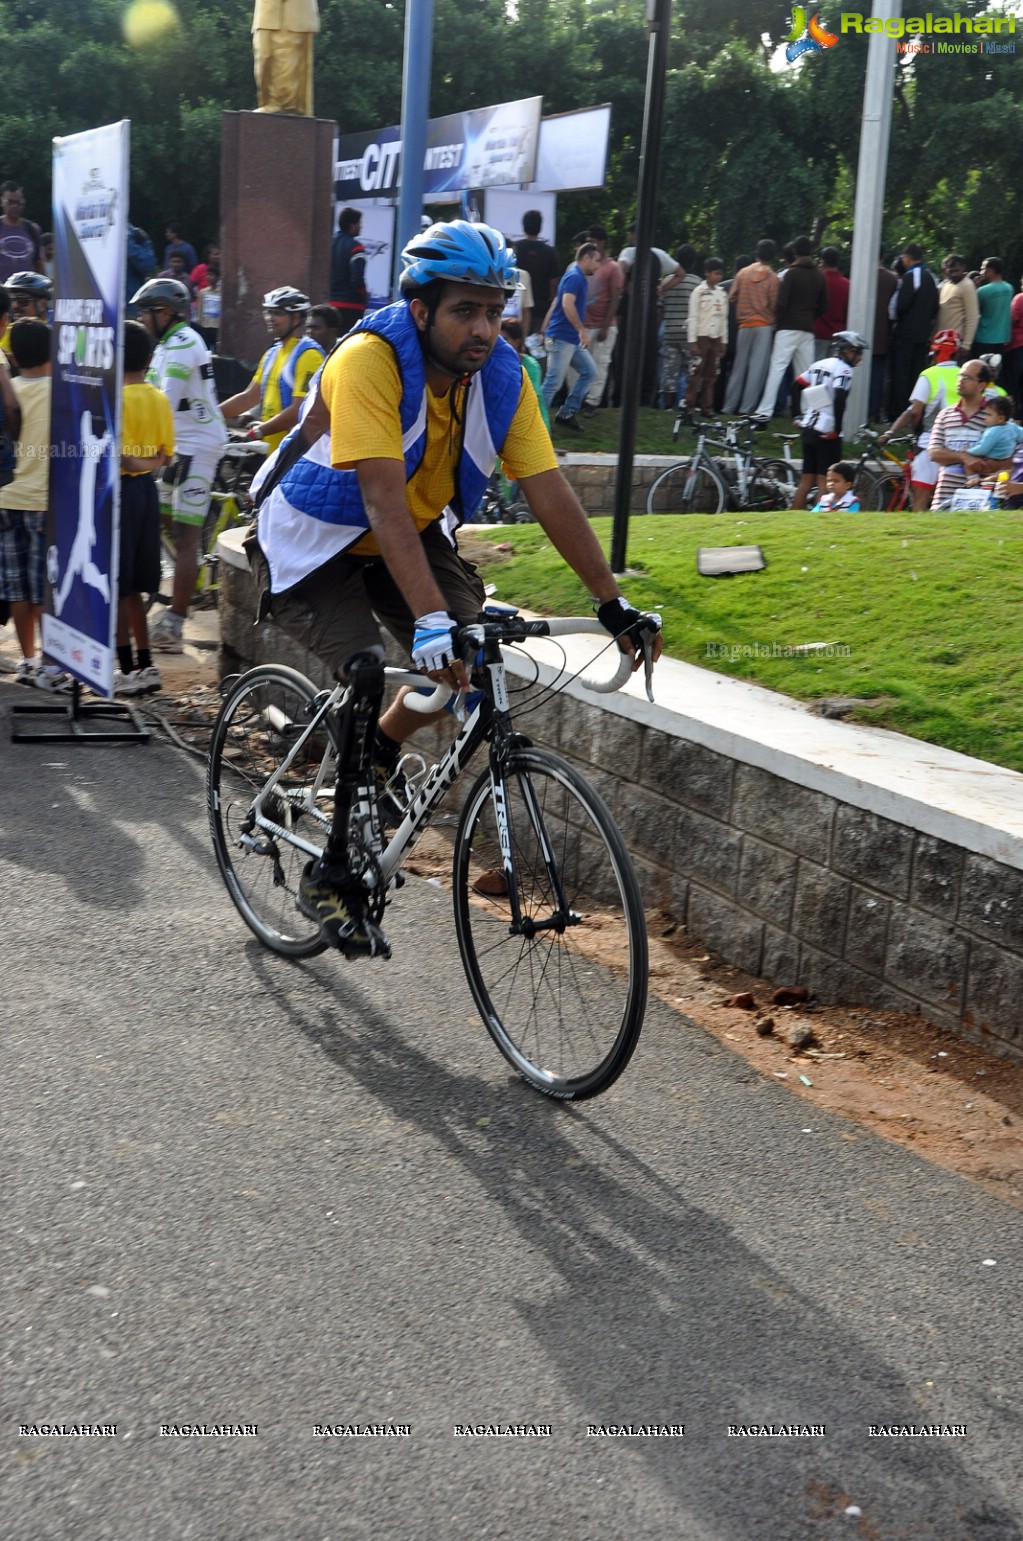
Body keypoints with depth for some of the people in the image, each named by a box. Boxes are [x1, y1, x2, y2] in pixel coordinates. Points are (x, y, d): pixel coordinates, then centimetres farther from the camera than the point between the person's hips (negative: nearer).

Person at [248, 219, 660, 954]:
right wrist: (429, 621, -48)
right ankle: (332, 873, -7)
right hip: (316, 543, -5)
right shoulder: (370, 360, -30)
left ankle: (377, 762, 14)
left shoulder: (501, 374, -14)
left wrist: (614, 603, -16)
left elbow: (551, 492, -13)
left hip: (415, 533, 6)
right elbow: (385, 503, -39)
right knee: (372, 677, -24)